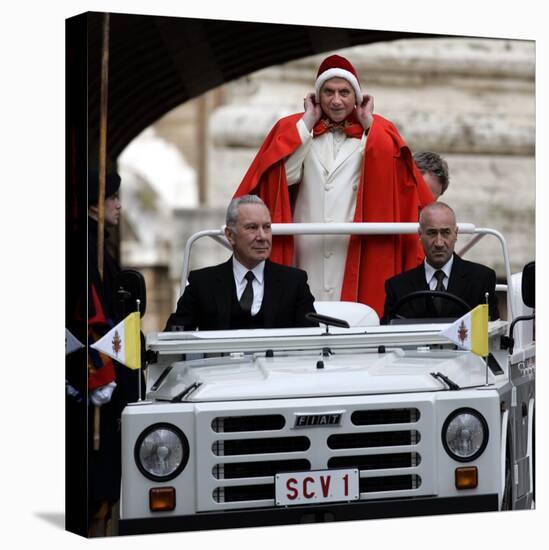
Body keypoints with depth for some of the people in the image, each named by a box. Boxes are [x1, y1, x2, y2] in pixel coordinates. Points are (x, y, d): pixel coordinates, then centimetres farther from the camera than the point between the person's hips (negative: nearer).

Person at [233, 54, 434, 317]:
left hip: (359, 254, -1)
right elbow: (286, 175, -5)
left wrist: (368, 123, -3)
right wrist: (308, 121, -1)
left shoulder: (378, 132, 11)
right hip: (308, 254, 1)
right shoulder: (294, 128, 13)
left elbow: (391, 176, -8)